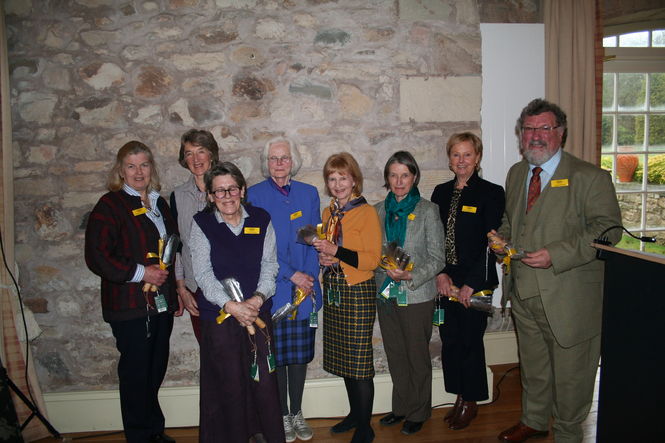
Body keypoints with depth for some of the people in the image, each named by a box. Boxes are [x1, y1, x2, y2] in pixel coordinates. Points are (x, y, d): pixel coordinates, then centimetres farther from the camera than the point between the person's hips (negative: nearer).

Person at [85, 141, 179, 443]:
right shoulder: (110, 205, -8)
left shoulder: (158, 203, 14)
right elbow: (96, 257, -15)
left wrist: (176, 292, 17)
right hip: (130, 306, -6)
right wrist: (140, 273, -17)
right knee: (135, 372, 3)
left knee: (156, 369, 15)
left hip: (161, 303, 6)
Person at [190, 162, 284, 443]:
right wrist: (231, 305, -18)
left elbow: (269, 264, 3)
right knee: (229, 384, 6)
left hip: (258, 311, 2)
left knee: (264, 379, 3)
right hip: (219, 315, -1)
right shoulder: (202, 224, -1)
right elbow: (203, 273, -7)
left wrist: (259, 297, -14)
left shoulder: (261, 220, 4)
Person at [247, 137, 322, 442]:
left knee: (300, 353, 10)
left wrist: (309, 278, -4)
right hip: (272, 288, -2)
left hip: (305, 288, 2)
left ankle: (297, 412, 25)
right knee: (276, 354, 6)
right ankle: (282, 415, 22)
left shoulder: (309, 193, 8)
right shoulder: (254, 195, -1)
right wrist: (291, 275, -11)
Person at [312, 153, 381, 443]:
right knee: (343, 359, 14)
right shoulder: (328, 213, 11)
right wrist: (323, 257, 1)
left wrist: (337, 252, -22)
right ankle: (355, 413, 32)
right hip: (333, 290, 7)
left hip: (358, 292, -7)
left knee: (359, 360, -1)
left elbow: (373, 259, -14)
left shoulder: (366, 212, -10)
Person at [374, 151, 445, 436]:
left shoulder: (427, 210, -6)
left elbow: (436, 258, -7)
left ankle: (418, 412, 26)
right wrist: (387, 272, -8)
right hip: (386, 294, 4)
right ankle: (401, 408, 32)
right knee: (395, 356, 15)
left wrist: (410, 275, -20)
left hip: (417, 296, -3)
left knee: (417, 357, 9)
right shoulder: (378, 211, 5)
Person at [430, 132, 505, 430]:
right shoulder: (441, 193, 10)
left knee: (470, 342, 5)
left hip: (475, 283, -4)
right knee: (449, 341, 10)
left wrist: (471, 283, -14)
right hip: (445, 282, 5)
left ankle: (471, 402, 24)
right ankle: (460, 398, 28)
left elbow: (491, 245, -10)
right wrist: (440, 274, -5)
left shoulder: (491, 193, -6)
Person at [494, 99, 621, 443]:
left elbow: (607, 230, -16)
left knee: (570, 372, 9)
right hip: (524, 293, 6)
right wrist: (501, 238, 4)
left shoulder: (590, 178, -9)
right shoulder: (516, 174, 12)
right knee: (532, 366, 22)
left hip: (568, 297, -5)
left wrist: (556, 254, -24)